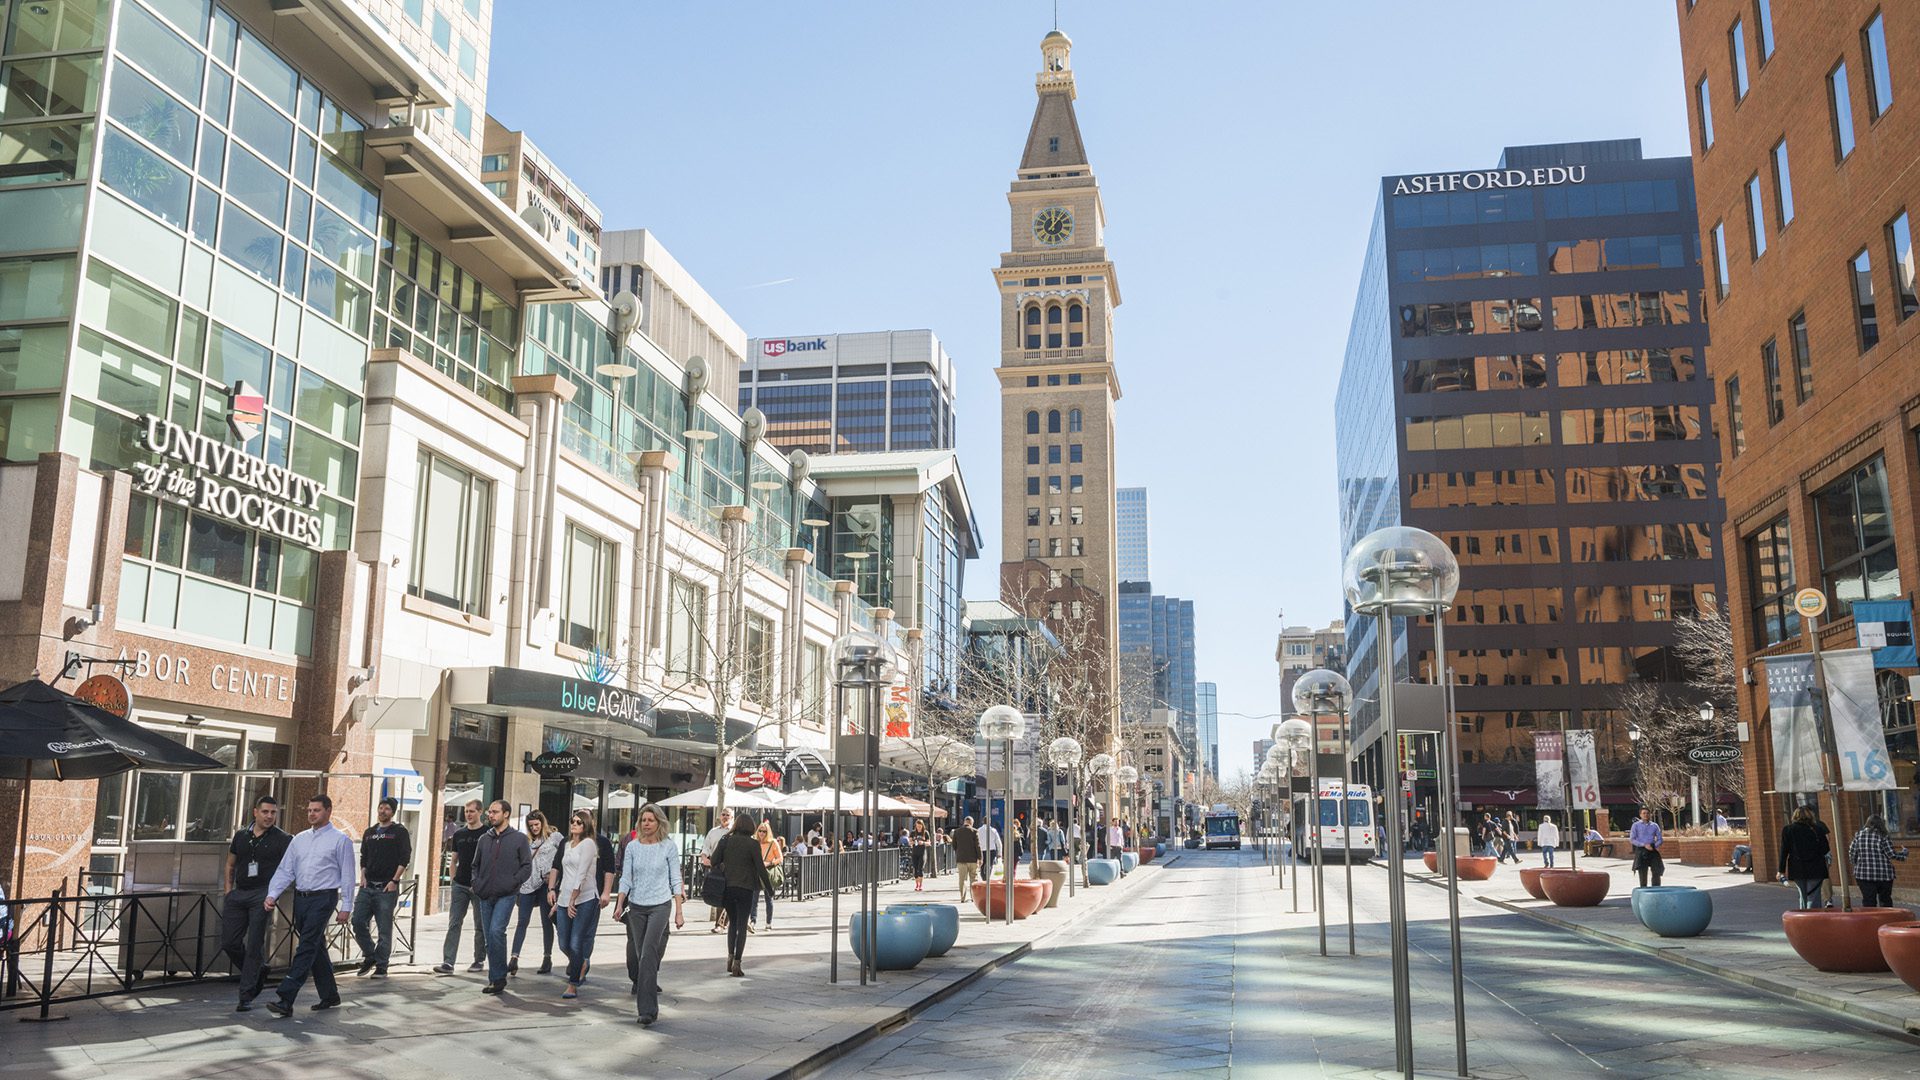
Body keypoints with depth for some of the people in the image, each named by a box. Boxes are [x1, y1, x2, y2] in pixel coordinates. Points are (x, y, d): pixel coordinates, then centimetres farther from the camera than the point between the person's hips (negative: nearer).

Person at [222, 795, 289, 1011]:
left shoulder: (282, 840, -3)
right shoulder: (241, 836, 11)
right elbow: (230, 865, 22)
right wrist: (229, 889, 10)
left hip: (262, 895, -5)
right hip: (238, 895, 5)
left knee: (254, 946, -3)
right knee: (229, 942, 4)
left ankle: (246, 997, 4)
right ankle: (258, 972, 28)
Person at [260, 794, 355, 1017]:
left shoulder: (340, 840, -3)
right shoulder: (299, 839, 13)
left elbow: (347, 874, -4)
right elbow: (285, 870, 10)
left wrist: (346, 906, -7)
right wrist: (272, 895, -5)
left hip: (323, 898, -6)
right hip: (301, 898, 6)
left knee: (307, 948, -12)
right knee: (316, 949, 14)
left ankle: (285, 1000, -17)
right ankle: (329, 996, 26)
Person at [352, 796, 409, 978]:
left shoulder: (399, 832, 0)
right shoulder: (369, 832, 17)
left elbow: (405, 859, -5)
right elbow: (363, 858, 21)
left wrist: (394, 881, -13)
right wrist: (363, 876, 5)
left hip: (387, 888, -5)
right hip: (367, 886, 5)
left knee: (384, 928, -2)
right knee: (358, 922, -3)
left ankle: (381, 966, 6)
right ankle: (370, 955, 17)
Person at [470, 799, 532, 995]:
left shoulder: (519, 838, 0)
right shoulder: (484, 839, 14)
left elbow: (527, 866, -2)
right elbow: (475, 865, 22)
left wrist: (512, 883, -14)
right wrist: (477, 885, 6)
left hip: (506, 896, -5)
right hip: (485, 896, 5)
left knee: (496, 931, -19)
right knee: (489, 938, 7)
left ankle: (498, 977, -10)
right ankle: (495, 978, 16)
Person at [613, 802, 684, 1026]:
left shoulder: (668, 847, -1)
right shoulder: (632, 847, 5)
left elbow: (675, 880, 0)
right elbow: (626, 879, 6)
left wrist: (679, 911, -3)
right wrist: (620, 904, -7)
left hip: (659, 906, -3)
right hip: (636, 906, 3)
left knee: (648, 955, -16)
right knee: (641, 956, 8)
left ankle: (647, 1009, -17)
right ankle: (649, 1007, 21)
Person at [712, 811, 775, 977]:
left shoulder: (725, 841, 1)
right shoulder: (753, 844, -7)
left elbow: (714, 862, -1)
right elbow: (760, 868, -7)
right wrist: (769, 887, 3)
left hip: (727, 887, 3)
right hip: (745, 888, -3)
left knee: (732, 922, 21)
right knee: (742, 925, 5)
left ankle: (730, 957, 14)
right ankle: (737, 964, 1)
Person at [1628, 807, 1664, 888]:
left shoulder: (1654, 825, 10)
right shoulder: (1636, 825, 3)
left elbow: (1660, 839, 12)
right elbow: (1632, 839, -2)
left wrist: (1655, 846, -8)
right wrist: (1644, 845, -13)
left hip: (1653, 851, 2)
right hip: (1641, 851, -2)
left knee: (1656, 873, -2)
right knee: (1642, 874, 0)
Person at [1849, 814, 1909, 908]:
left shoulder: (1859, 835, 1)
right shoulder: (1882, 837, -9)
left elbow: (1852, 855, 2)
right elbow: (1892, 855, -8)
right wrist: (1904, 852, 11)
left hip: (1864, 875, 2)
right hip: (1884, 875, -2)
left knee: (1868, 901, 4)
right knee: (1885, 900, 14)